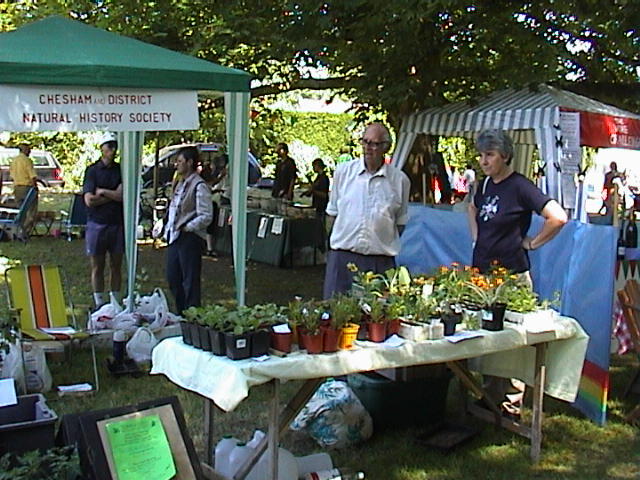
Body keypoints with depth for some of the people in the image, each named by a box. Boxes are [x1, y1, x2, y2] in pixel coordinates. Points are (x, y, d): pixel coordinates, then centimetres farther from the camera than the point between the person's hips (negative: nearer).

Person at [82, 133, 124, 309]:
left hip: (117, 224, 2)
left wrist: (102, 192, -7)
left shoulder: (121, 170, 6)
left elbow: (122, 195, -8)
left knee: (116, 266, 7)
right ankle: (99, 303, 13)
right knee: (97, 267, 5)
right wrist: (113, 196, -6)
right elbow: (89, 200, -11)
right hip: (97, 223, -2)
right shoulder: (92, 170, -1)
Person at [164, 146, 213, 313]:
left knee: (190, 282, -2)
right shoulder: (180, 184, 15)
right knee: (173, 278, 14)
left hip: (190, 238, -9)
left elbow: (206, 217, -19)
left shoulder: (199, 186, -14)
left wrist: (186, 228, -16)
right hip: (174, 237, 9)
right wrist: (169, 228, 11)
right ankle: (180, 314, 27)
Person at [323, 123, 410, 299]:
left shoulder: (399, 179, 2)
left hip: (381, 260, 0)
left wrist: (388, 246, 9)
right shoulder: (343, 171, 4)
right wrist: (334, 241, 12)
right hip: (343, 255, 0)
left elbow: (400, 221, 12)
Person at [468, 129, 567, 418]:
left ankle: (511, 407, 10)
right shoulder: (485, 184, 9)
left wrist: (532, 243, -9)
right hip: (482, 272, 8)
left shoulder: (520, 187, -13)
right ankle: (489, 398, 28)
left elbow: (558, 218, -20)